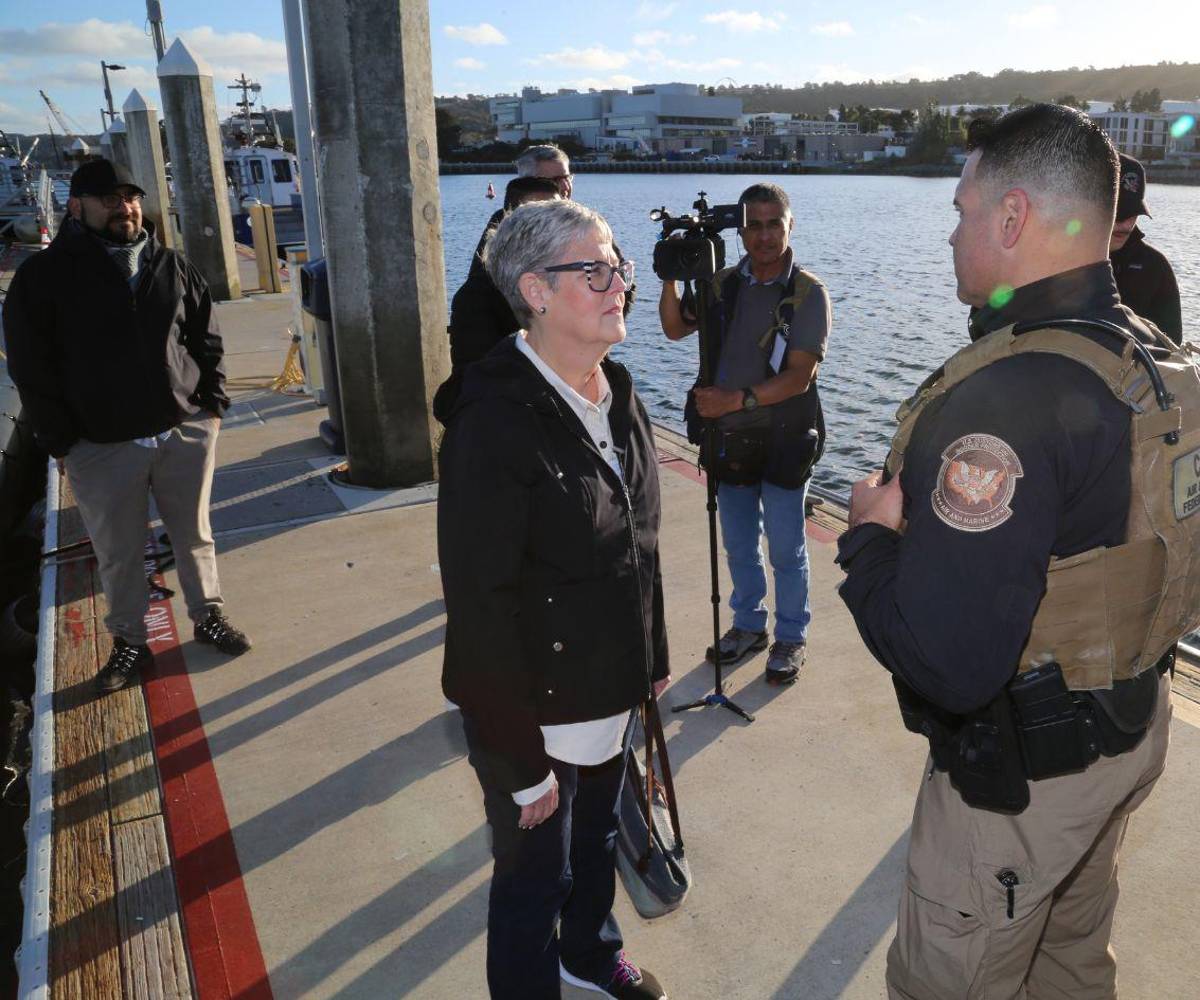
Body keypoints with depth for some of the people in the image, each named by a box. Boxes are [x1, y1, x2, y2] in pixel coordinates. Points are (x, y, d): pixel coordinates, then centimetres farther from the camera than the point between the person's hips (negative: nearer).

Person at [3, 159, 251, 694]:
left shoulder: (172, 266, 7)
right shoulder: (44, 275, -4)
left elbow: (208, 340, 12)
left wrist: (213, 404, 3)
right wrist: (61, 442, -7)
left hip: (187, 432, 2)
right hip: (102, 447, -2)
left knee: (195, 536, 14)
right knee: (119, 554, 9)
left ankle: (208, 615, 34)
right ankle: (129, 641, 28)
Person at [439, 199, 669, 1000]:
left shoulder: (617, 392, 0)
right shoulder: (494, 424, -24)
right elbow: (482, 609, -23)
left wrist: (654, 655, 14)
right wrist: (524, 765, -19)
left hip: (613, 692, 7)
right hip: (538, 713, -7)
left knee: (597, 839, 28)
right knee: (535, 878, 14)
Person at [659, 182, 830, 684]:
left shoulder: (808, 292, -9)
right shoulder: (725, 283, 5)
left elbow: (799, 376, -17)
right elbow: (676, 329, 0)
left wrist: (737, 399, -26)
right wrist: (671, 278, -15)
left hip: (782, 440, -4)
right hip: (728, 437, 5)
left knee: (785, 549, 6)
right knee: (738, 544, 17)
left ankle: (790, 638, 24)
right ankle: (748, 625, 35)